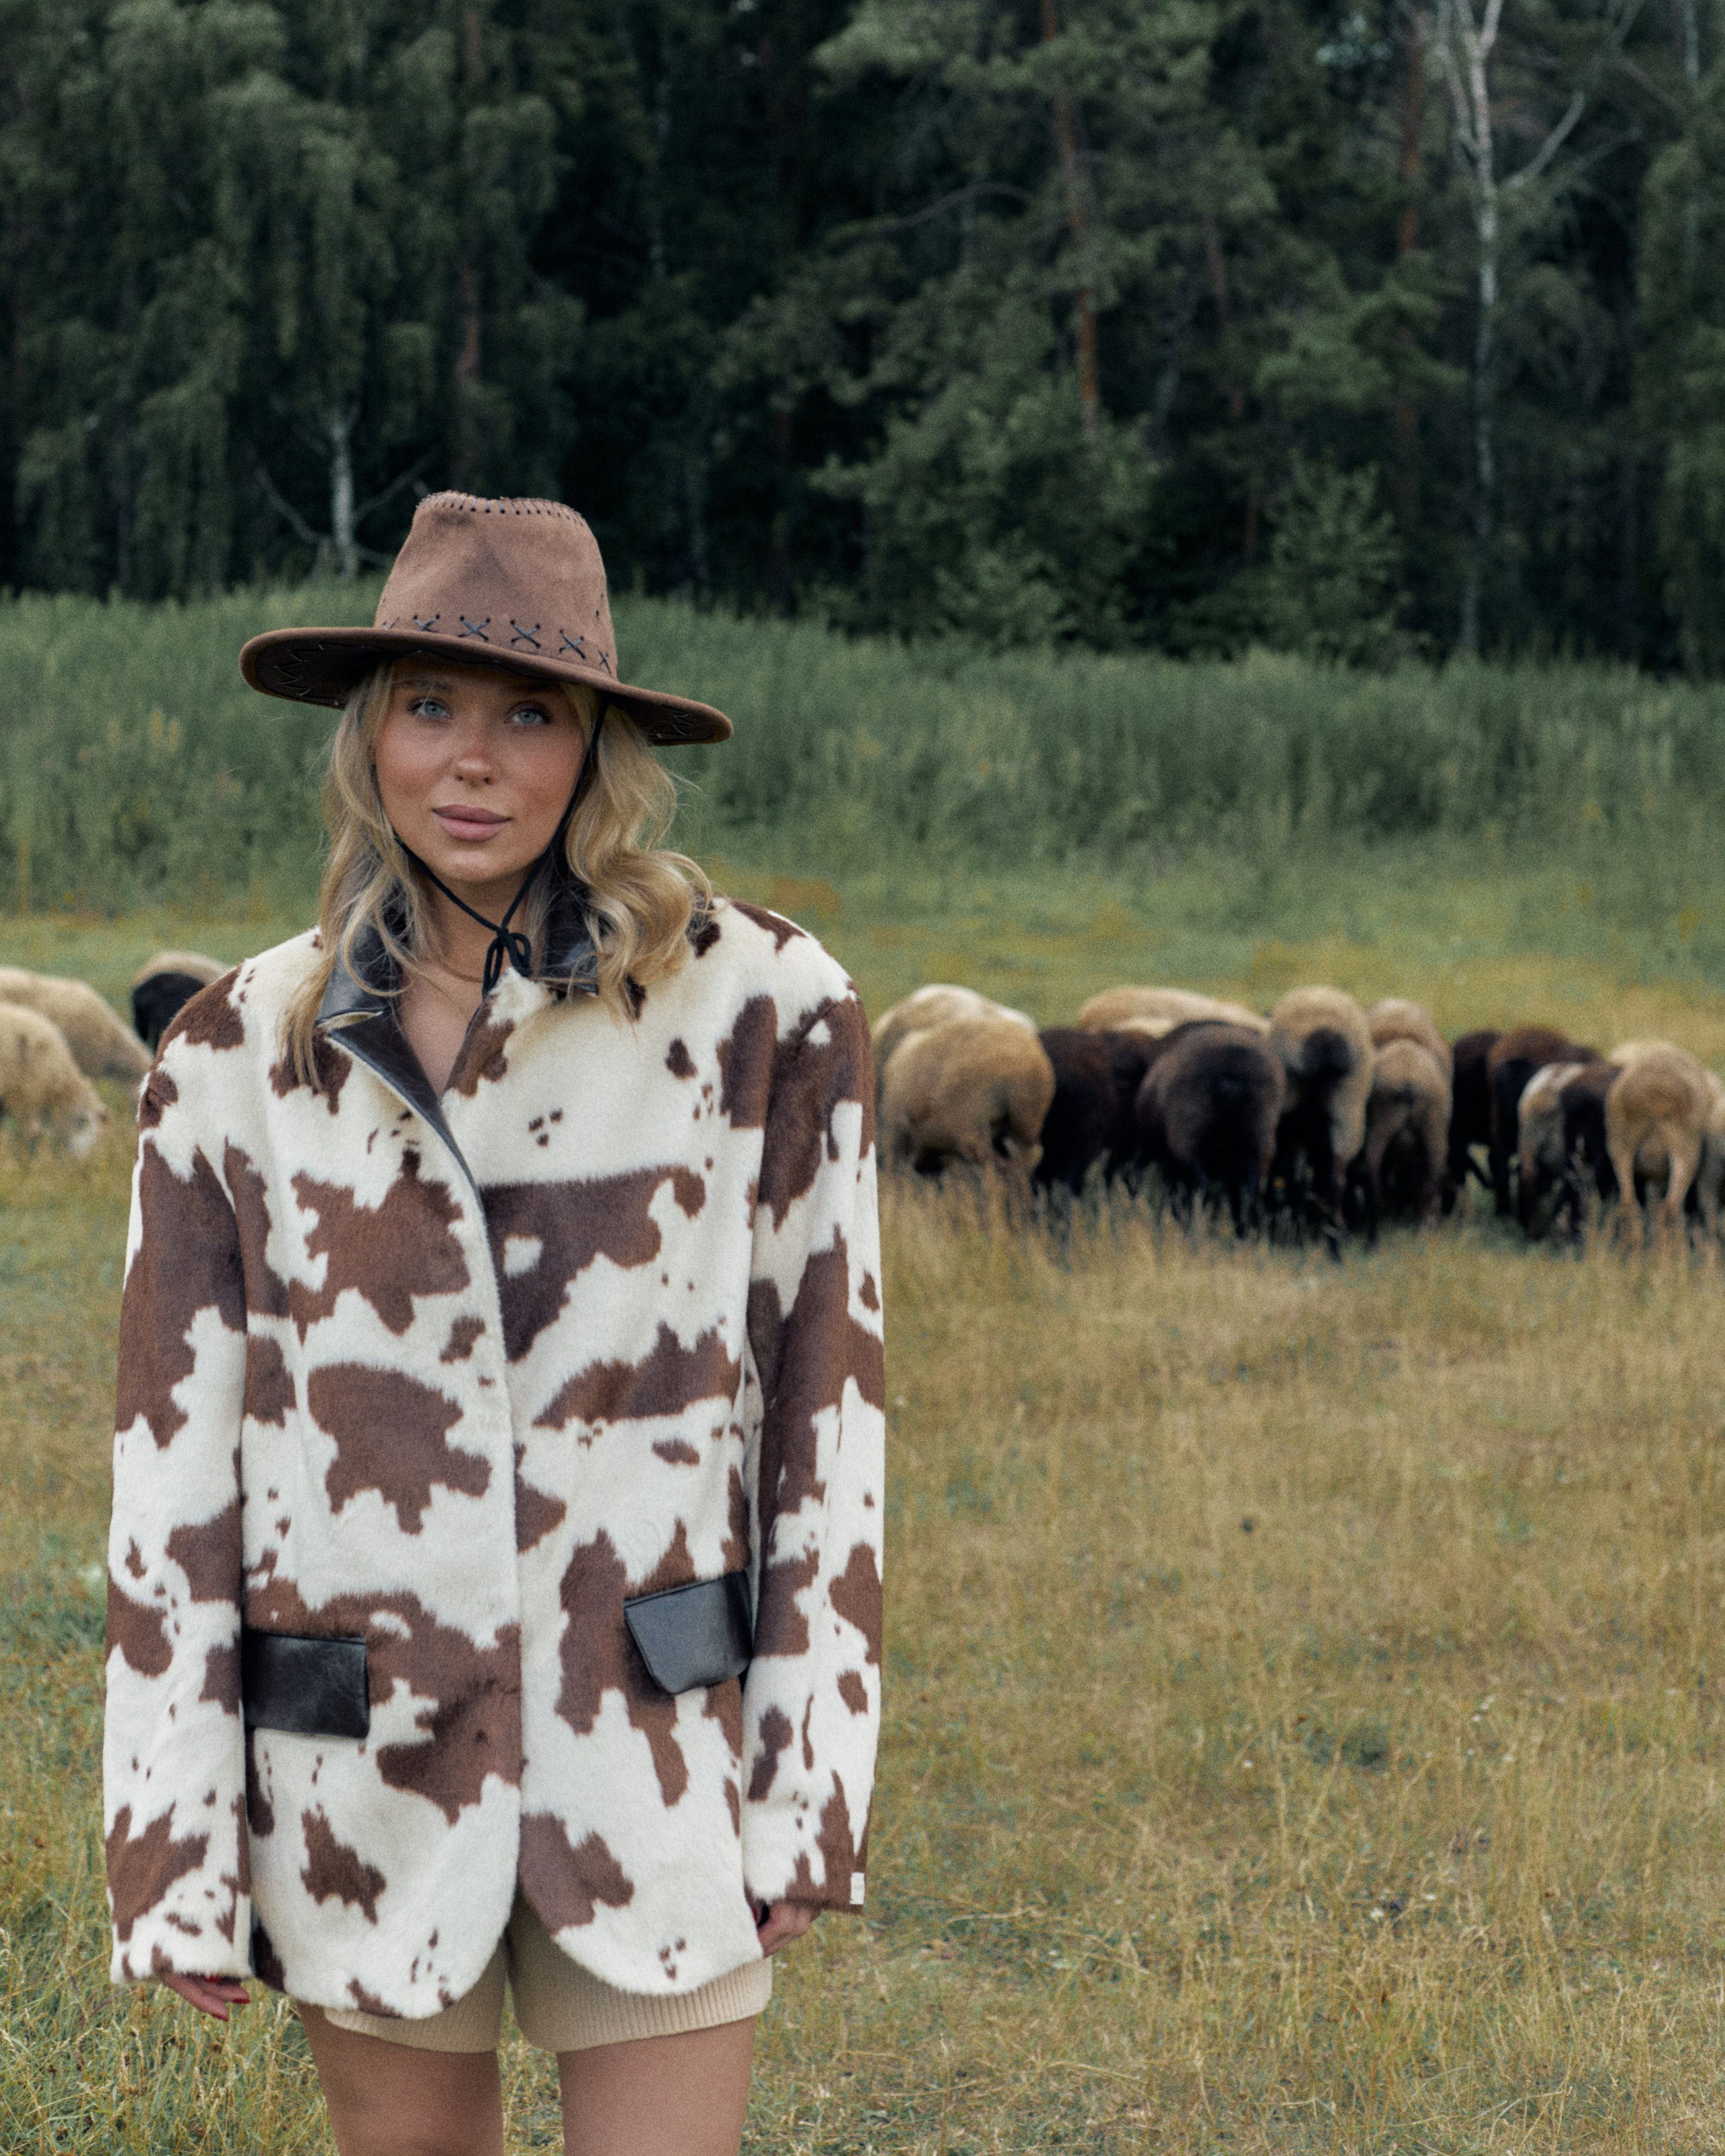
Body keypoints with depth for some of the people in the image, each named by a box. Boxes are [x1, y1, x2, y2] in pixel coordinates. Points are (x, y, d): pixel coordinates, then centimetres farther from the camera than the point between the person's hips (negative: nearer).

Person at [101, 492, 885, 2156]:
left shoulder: (760, 1011, -5)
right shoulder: (239, 1059, -1)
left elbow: (824, 1405, -2)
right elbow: (173, 1460, 1)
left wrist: (814, 1775, -3)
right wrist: (175, 1856, 0)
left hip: (654, 1769, -1)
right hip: (368, 1772, 2)